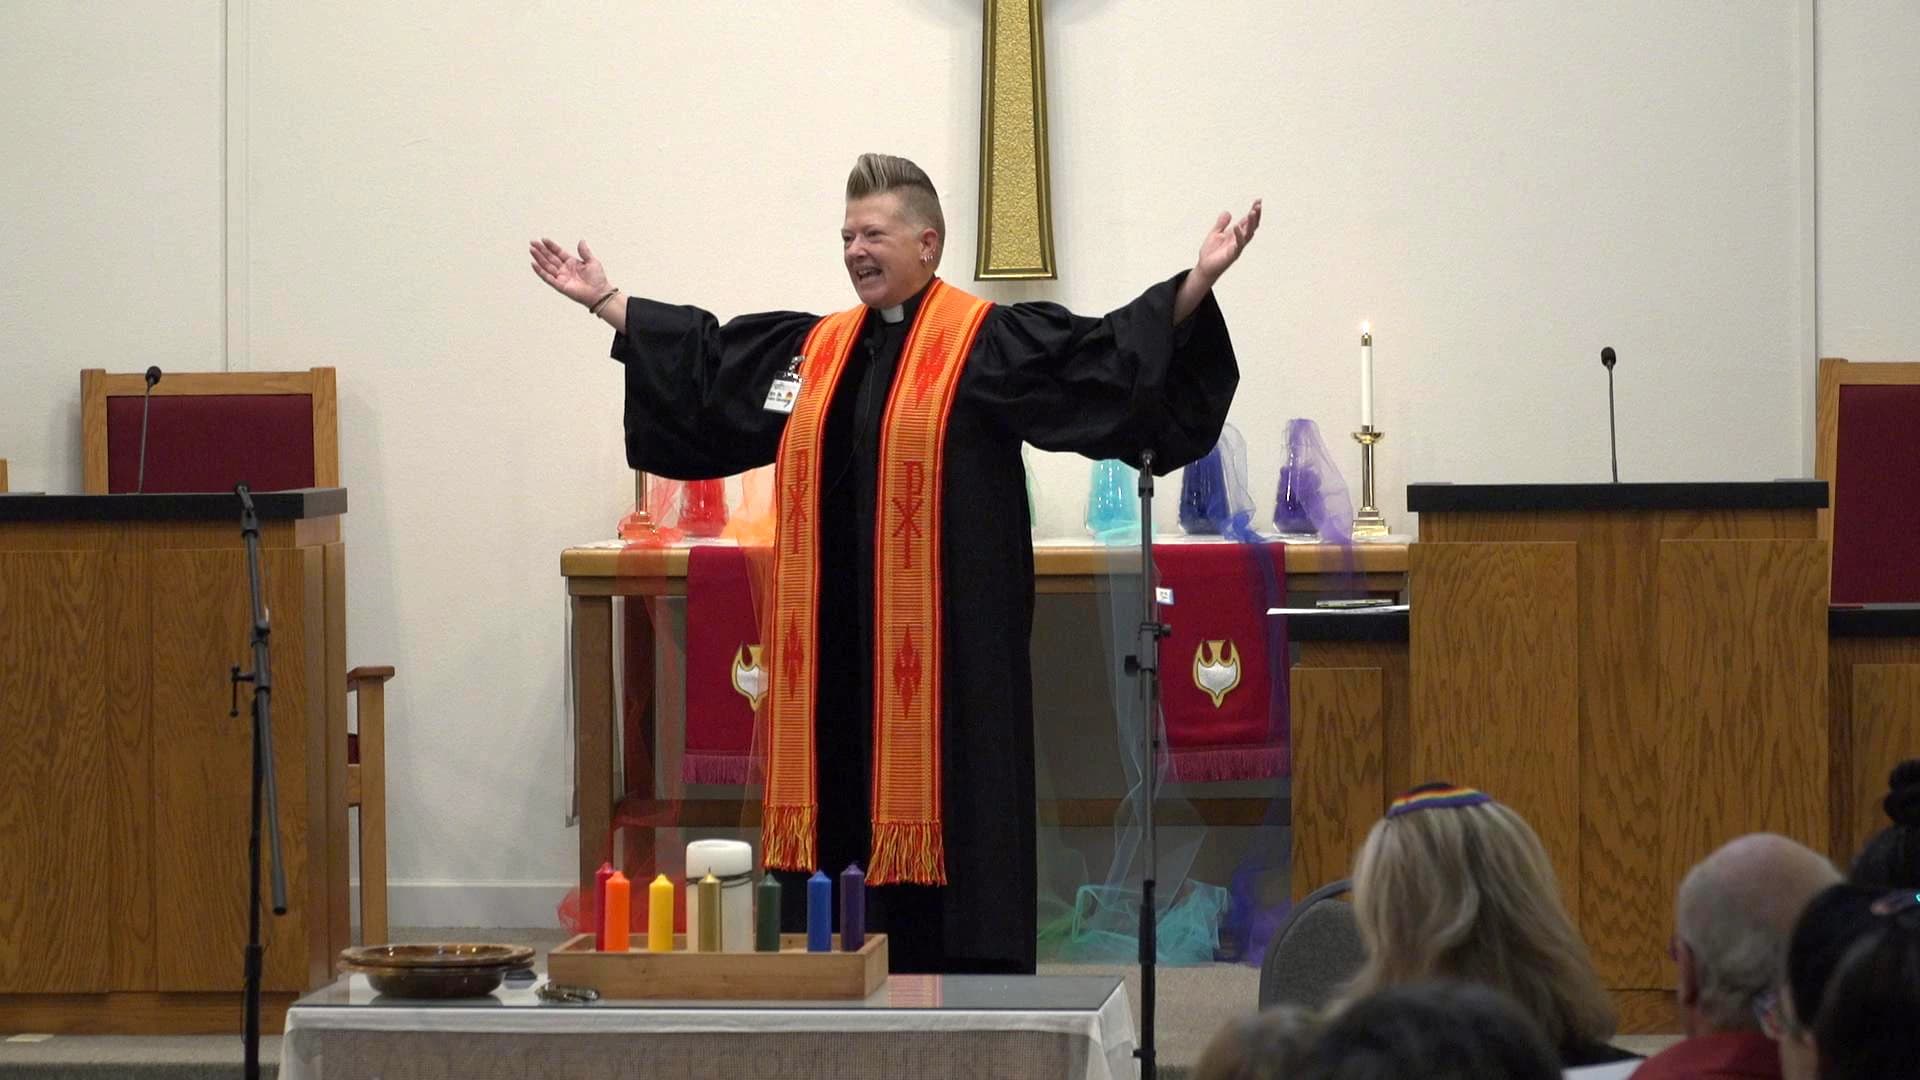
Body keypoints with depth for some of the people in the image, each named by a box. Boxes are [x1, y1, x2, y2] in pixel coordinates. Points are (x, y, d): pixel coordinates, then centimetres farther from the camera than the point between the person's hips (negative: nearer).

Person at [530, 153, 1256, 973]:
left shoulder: (990, 344, -3)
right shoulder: (815, 350, 15)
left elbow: (1109, 354, -12)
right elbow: (703, 363, 28)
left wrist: (1196, 287, -24)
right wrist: (604, 301, 32)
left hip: (945, 641, -6)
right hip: (835, 642, 6)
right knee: (844, 806, 8)